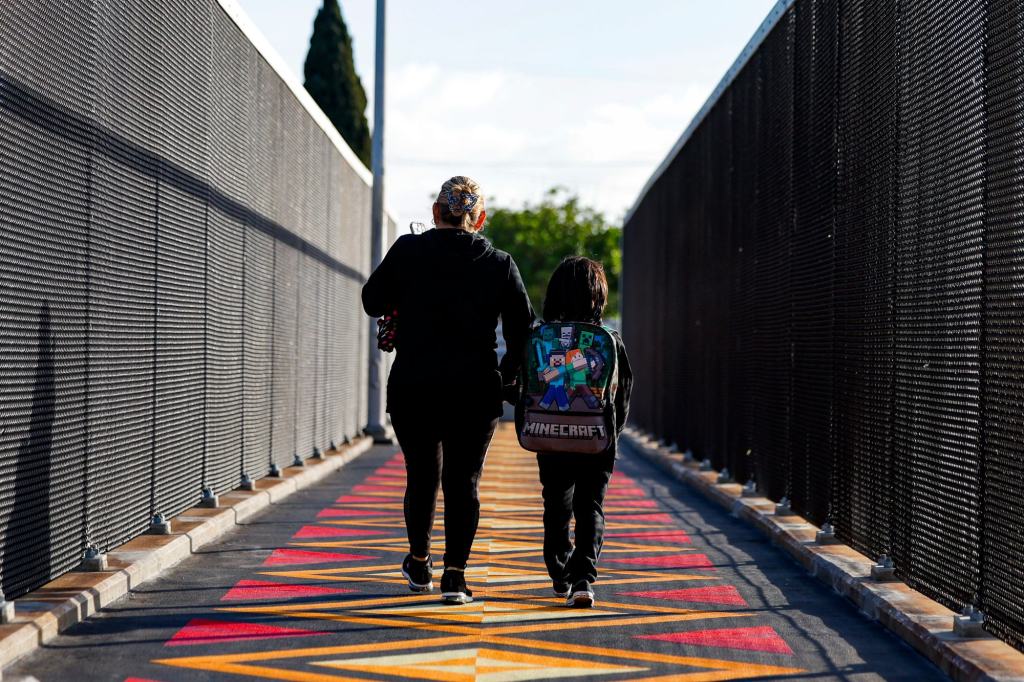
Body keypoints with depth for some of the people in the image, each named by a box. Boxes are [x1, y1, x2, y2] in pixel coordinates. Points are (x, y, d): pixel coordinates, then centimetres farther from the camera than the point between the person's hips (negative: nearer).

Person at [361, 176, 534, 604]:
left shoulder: (407, 252, -3)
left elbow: (373, 302, 8)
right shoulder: (500, 265, -1)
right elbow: (523, 331, 3)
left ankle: (419, 564, 30)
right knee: (463, 480, 6)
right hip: (475, 392, 0)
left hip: (411, 388, 1)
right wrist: (505, 378, 17)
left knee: (422, 476, 16)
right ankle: (454, 574, 0)